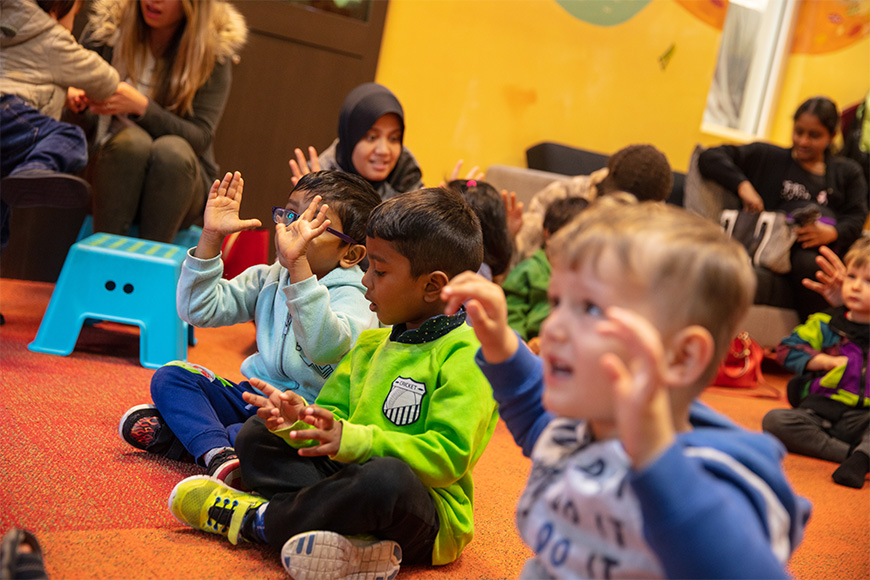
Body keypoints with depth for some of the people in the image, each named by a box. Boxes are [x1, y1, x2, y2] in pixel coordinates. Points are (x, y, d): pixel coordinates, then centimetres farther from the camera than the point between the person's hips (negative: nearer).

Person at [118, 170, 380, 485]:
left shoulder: (353, 298, -14)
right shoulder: (268, 279, 7)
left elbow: (325, 349, -37)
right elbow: (199, 310, 2)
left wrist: (298, 264, -45)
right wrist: (211, 238, -8)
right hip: (255, 395, 7)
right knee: (170, 376, -7)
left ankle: (180, 435, -23)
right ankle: (219, 455, -31)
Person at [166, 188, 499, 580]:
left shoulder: (467, 355, -14)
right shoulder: (372, 342, 14)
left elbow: (448, 455, -23)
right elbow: (335, 414, 15)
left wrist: (354, 440, -31)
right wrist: (300, 419, -9)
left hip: (428, 518, -8)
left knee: (387, 477, -40)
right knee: (257, 434, 6)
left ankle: (257, 520, -15)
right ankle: (345, 534, -21)